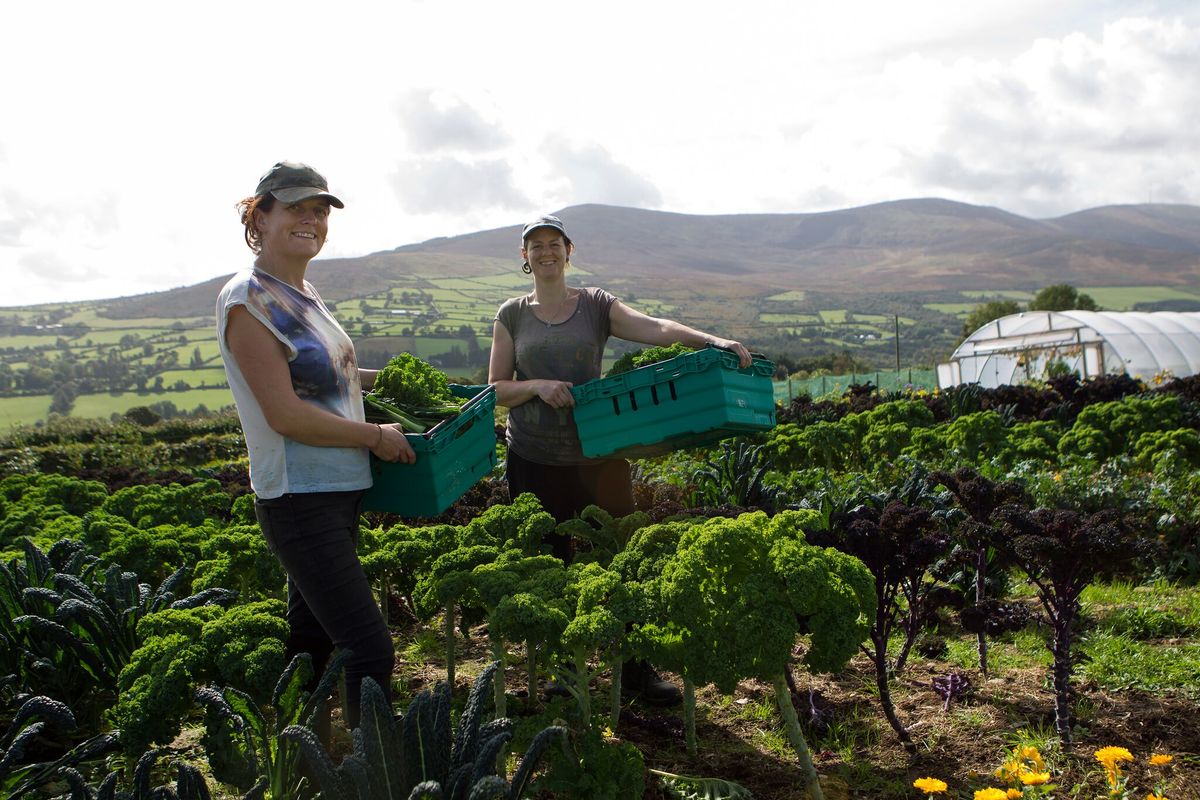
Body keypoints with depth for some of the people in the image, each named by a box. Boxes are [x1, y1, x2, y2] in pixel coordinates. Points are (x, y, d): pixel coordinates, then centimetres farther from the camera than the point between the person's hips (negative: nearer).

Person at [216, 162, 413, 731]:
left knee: (312, 640, 19)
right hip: (299, 500, -9)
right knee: (370, 652, -10)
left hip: (338, 492, 9)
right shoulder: (247, 300, -15)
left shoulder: (303, 294, 12)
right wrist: (377, 436, -13)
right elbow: (286, 415, -20)